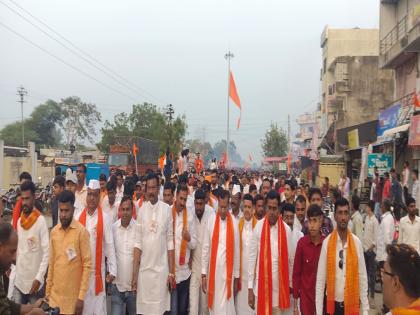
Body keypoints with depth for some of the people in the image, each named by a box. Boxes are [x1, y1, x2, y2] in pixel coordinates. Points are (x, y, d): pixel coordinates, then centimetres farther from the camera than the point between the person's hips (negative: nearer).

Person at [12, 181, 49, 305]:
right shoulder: (19, 221, 5)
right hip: (18, 280, 5)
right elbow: (17, 249, 13)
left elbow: (46, 253, -15)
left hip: (34, 281, -5)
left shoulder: (41, 221, -14)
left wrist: (39, 278, -20)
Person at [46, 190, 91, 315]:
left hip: (73, 297, -4)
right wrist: (47, 292, 10)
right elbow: (51, 263, 11)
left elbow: (87, 265, -12)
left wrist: (81, 297, -14)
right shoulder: (54, 231, 4)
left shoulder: (81, 231, -12)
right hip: (55, 295, 4)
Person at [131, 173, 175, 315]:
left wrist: (171, 272, -2)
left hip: (162, 268, -2)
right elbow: (138, 242, 2)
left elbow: (170, 242, -2)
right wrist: (134, 273, -1)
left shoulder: (166, 209, -4)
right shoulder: (141, 210, 1)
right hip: (144, 268, 2)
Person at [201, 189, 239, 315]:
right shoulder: (211, 220, -1)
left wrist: (236, 277, 5)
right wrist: (203, 273, 0)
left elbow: (236, 251, 2)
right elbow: (205, 248, 1)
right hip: (212, 271, 1)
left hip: (227, 272, -1)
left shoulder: (234, 223, -3)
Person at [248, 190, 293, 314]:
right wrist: (250, 287, -1)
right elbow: (252, 257, -1)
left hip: (279, 285, 1)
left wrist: (290, 284, 9)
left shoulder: (286, 229, -3)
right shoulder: (258, 227, -5)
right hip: (261, 284, -1)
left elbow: (289, 259, 5)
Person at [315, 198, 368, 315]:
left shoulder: (357, 242, -3)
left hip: (351, 303, 1)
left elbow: (362, 277, 0)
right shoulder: (327, 243, -8)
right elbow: (320, 279, -6)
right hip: (332, 304, -1)